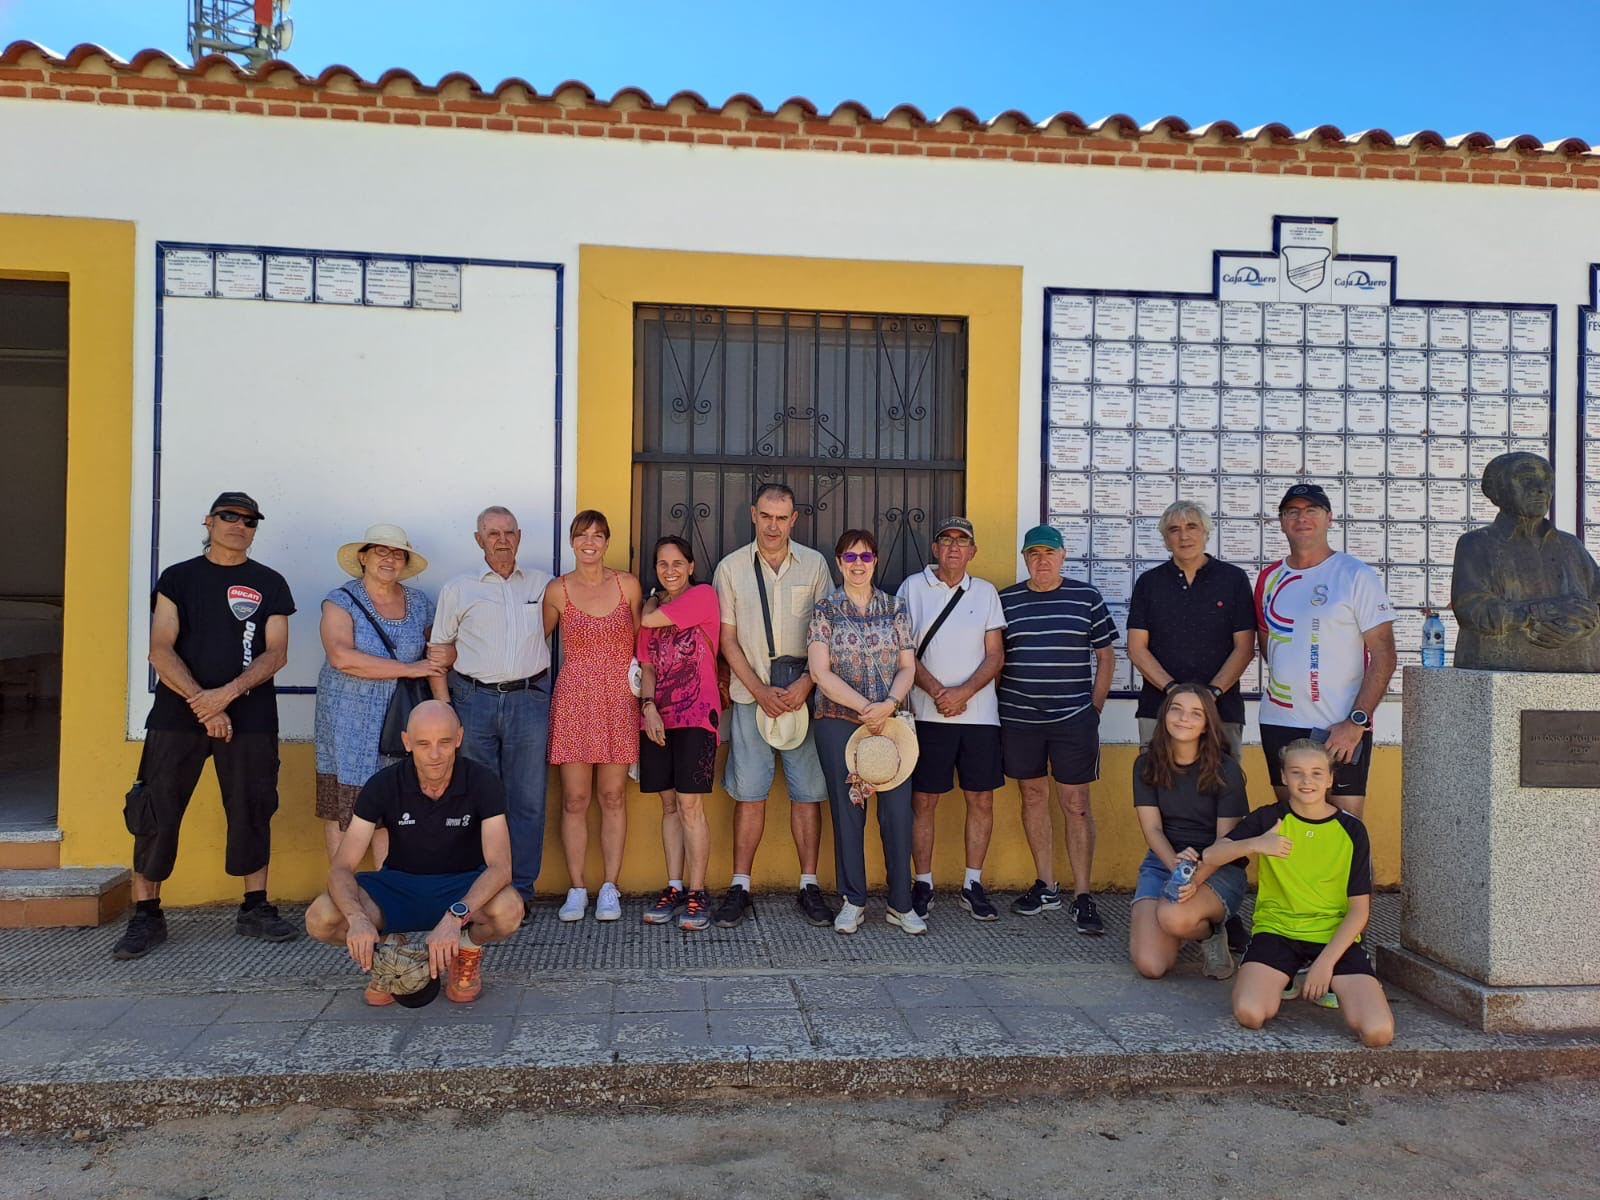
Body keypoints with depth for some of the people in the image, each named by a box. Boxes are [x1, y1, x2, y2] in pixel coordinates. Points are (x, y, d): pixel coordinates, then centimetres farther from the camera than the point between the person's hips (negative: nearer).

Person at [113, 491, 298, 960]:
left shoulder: (269, 584, 9)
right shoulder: (177, 578, 8)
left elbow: (276, 653, 1)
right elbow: (160, 650, -2)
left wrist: (227, 693, -14)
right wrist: (202, 704, -13)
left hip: (250, 716, 0)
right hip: (177, 714, 0)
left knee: (251, 811, 3)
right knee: (156, 812, -2)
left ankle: (255, 909, 14)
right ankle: (146, 916, 8)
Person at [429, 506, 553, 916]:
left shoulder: (541, 583, 13)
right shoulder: (457, 589, 9)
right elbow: (438, 652, 10)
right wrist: (444, 709, -1)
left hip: (529, 700, 1)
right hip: (474, 699, -1)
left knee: (527, 798, 1)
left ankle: (520, 889, 10)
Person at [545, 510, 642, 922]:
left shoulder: (627, 585, 3)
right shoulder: (557, 590, 1)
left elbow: (640, 640, 11)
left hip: (618, 701, 1)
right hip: (573, 699, 0)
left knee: (613, 797, 4)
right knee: (574, 799, 1)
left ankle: (609, 888, 12)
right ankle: (576, 889, 10)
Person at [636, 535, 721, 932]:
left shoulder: (704, 595, -2)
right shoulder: (653, 607, 17)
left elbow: (650, 619, -10)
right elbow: (646, 666, 12)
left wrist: (652, 602, 12)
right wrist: (648, 706, -4)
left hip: (696, 714, -5)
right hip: (657, 717, 6)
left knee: (690, 804, -9)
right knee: (670, 805, 7)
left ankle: (697, 893, -3)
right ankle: (674, 888, 12)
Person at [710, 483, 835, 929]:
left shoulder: (814, 564, 5)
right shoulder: (731, 568, 4)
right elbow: (727, 639, 3)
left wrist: (806, 683, -9)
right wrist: (760, 690, -7)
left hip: (804, 693, 0)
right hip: (751, 694, 0)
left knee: (808, 792, 2)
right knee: (749, 792, 2)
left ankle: (809, 886, 12)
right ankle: (740, 888, 10)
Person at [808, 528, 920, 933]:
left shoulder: (895, 608, 9)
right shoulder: (825, 610, 2)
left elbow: (907, 666, 5)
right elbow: (821, 672, -6)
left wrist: (888, 704, -13)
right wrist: (864, 707, -12)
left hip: (890, 721, 2)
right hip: (839, 722, -1)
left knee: (898, 812, -1)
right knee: (847, 812, 4)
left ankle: (900, 904, 11)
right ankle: (852, 902, 16)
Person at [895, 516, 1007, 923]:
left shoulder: (985, 592, 10)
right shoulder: (913, 587, 4)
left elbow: (995, 655, 5)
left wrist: (964, 692, -11)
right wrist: (936, 691, -12)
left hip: (979, 712, 2)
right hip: (928, 714, -2)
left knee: (981, 799, 4)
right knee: (923, 800, 1)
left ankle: (972, 884, 17)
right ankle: (923, 884, 13)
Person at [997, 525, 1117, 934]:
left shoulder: (1086, 598, 3)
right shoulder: (1005, 601, 6)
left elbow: (1105, 657, 7)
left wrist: (1094, 709, 2)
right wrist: (999, 709, 4)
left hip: (1073, 719, -2)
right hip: (1019, 719, 2)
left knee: (1076, 805, -2)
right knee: (1033, 798, 10)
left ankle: (1082, 896, 5)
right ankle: (1046, 886, 22)